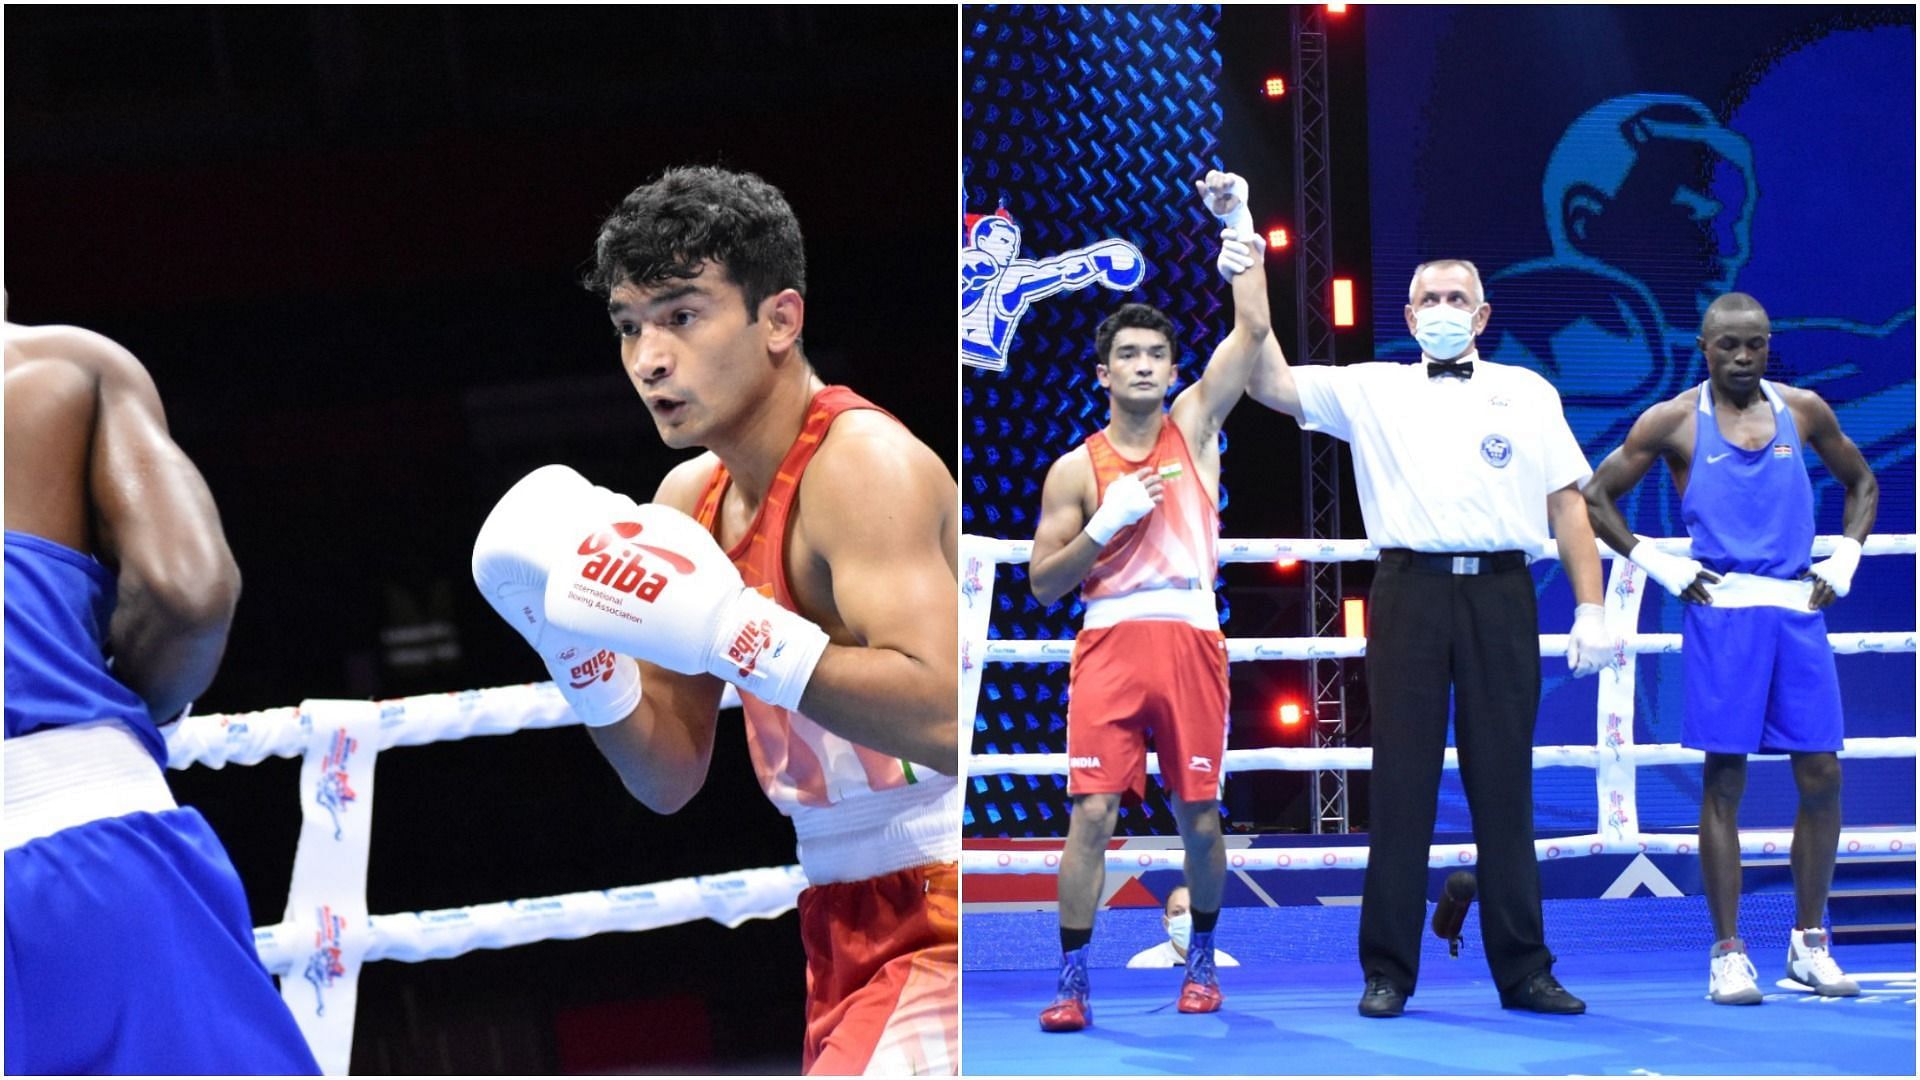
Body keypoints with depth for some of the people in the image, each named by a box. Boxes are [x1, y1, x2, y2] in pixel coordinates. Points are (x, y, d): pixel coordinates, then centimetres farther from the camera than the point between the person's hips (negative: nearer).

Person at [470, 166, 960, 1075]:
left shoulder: (863, 464, -17)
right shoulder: (689, 501, 10)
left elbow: (944, 719, -31)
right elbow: (670, 779, 14)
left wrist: (728, 630, -32)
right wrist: (581, 651, -4)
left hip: (940, 917, -9)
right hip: (847, 927, 10)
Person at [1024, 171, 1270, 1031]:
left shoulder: (1195, 426, 9)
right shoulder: (1076, 469, 7)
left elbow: (1252, 330, -1)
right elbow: (1042, 583, 5)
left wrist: (1239, 229, -8)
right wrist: (1108, 522, -9)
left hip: (1190, 638, 1)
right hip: (1110, 643, -1)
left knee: (1198, 816, 6)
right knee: (1092, 812, -9)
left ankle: (1201, 958, 24)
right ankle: (1071, 980, -6)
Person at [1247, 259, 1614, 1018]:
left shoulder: (1527, 392, 14)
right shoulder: (1371, 390, 12)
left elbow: (1567, 502, 11)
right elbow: (1271, 385, 2)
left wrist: (1591, 609, 3)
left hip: (1500, 594, 0)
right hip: (1411, 592, 0)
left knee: (1504, 786, 3)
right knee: (1400, 785, 1)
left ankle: (1524, 970, 8)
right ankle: (1388, 972, 5)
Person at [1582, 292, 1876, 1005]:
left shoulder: (1804, 410, 10)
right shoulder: (1673, 422, 2)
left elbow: (1861, 481, 24)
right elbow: (1595, 499, 6)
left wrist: (1845, 559, 10)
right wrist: (1659, 566, -2)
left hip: (1799, 609, 3)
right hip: (1721, 611, -3)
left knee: (1821, 776, 1)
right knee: (1724, 781, -4)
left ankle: (1809, 944, 13)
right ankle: (1727, 953, 0)